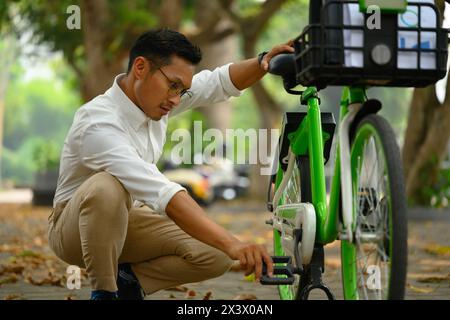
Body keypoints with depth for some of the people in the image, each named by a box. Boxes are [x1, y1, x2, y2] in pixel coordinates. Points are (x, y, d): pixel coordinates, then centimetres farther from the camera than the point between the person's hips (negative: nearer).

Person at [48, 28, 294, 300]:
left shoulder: (155, 96, -9)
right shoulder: (99, 126, -33)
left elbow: (221, 83, 0)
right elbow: (164, 195, -43)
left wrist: (263, 63, -22)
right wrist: (232, 244, -49)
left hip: (124, 221, 6)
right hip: (75, 228, -6)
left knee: (216, 255, -16)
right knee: (107, 188, -41)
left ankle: (127, 279, 4)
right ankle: (104, 292, -20)